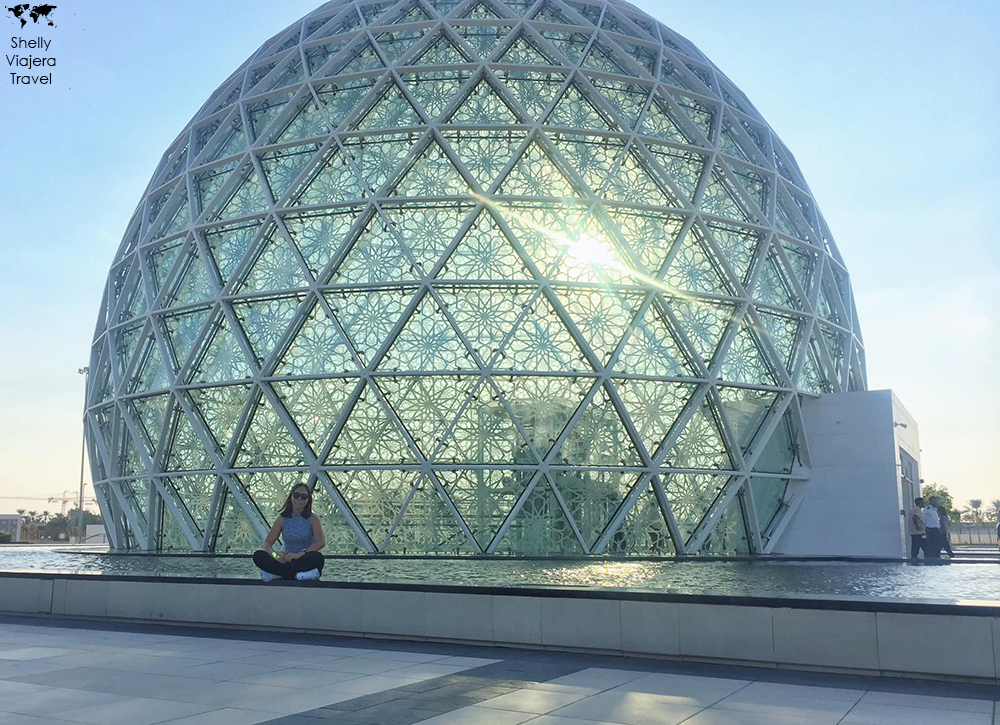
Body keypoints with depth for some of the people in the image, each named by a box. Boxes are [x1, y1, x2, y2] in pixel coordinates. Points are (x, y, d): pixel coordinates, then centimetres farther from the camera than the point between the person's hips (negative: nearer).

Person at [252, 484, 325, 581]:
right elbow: (267, 543, 1)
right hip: (287, 563, 2)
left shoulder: (313, 519, 2)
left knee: (317, 557, -37)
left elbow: (321, 542, -15)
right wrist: (275, 554, -23)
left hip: (306, 563, -2)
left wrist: (299, 554, -29)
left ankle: (276, 573, -28)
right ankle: (296, 575, -29)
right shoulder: (282, 520, 9)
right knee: (258, 556, -21)